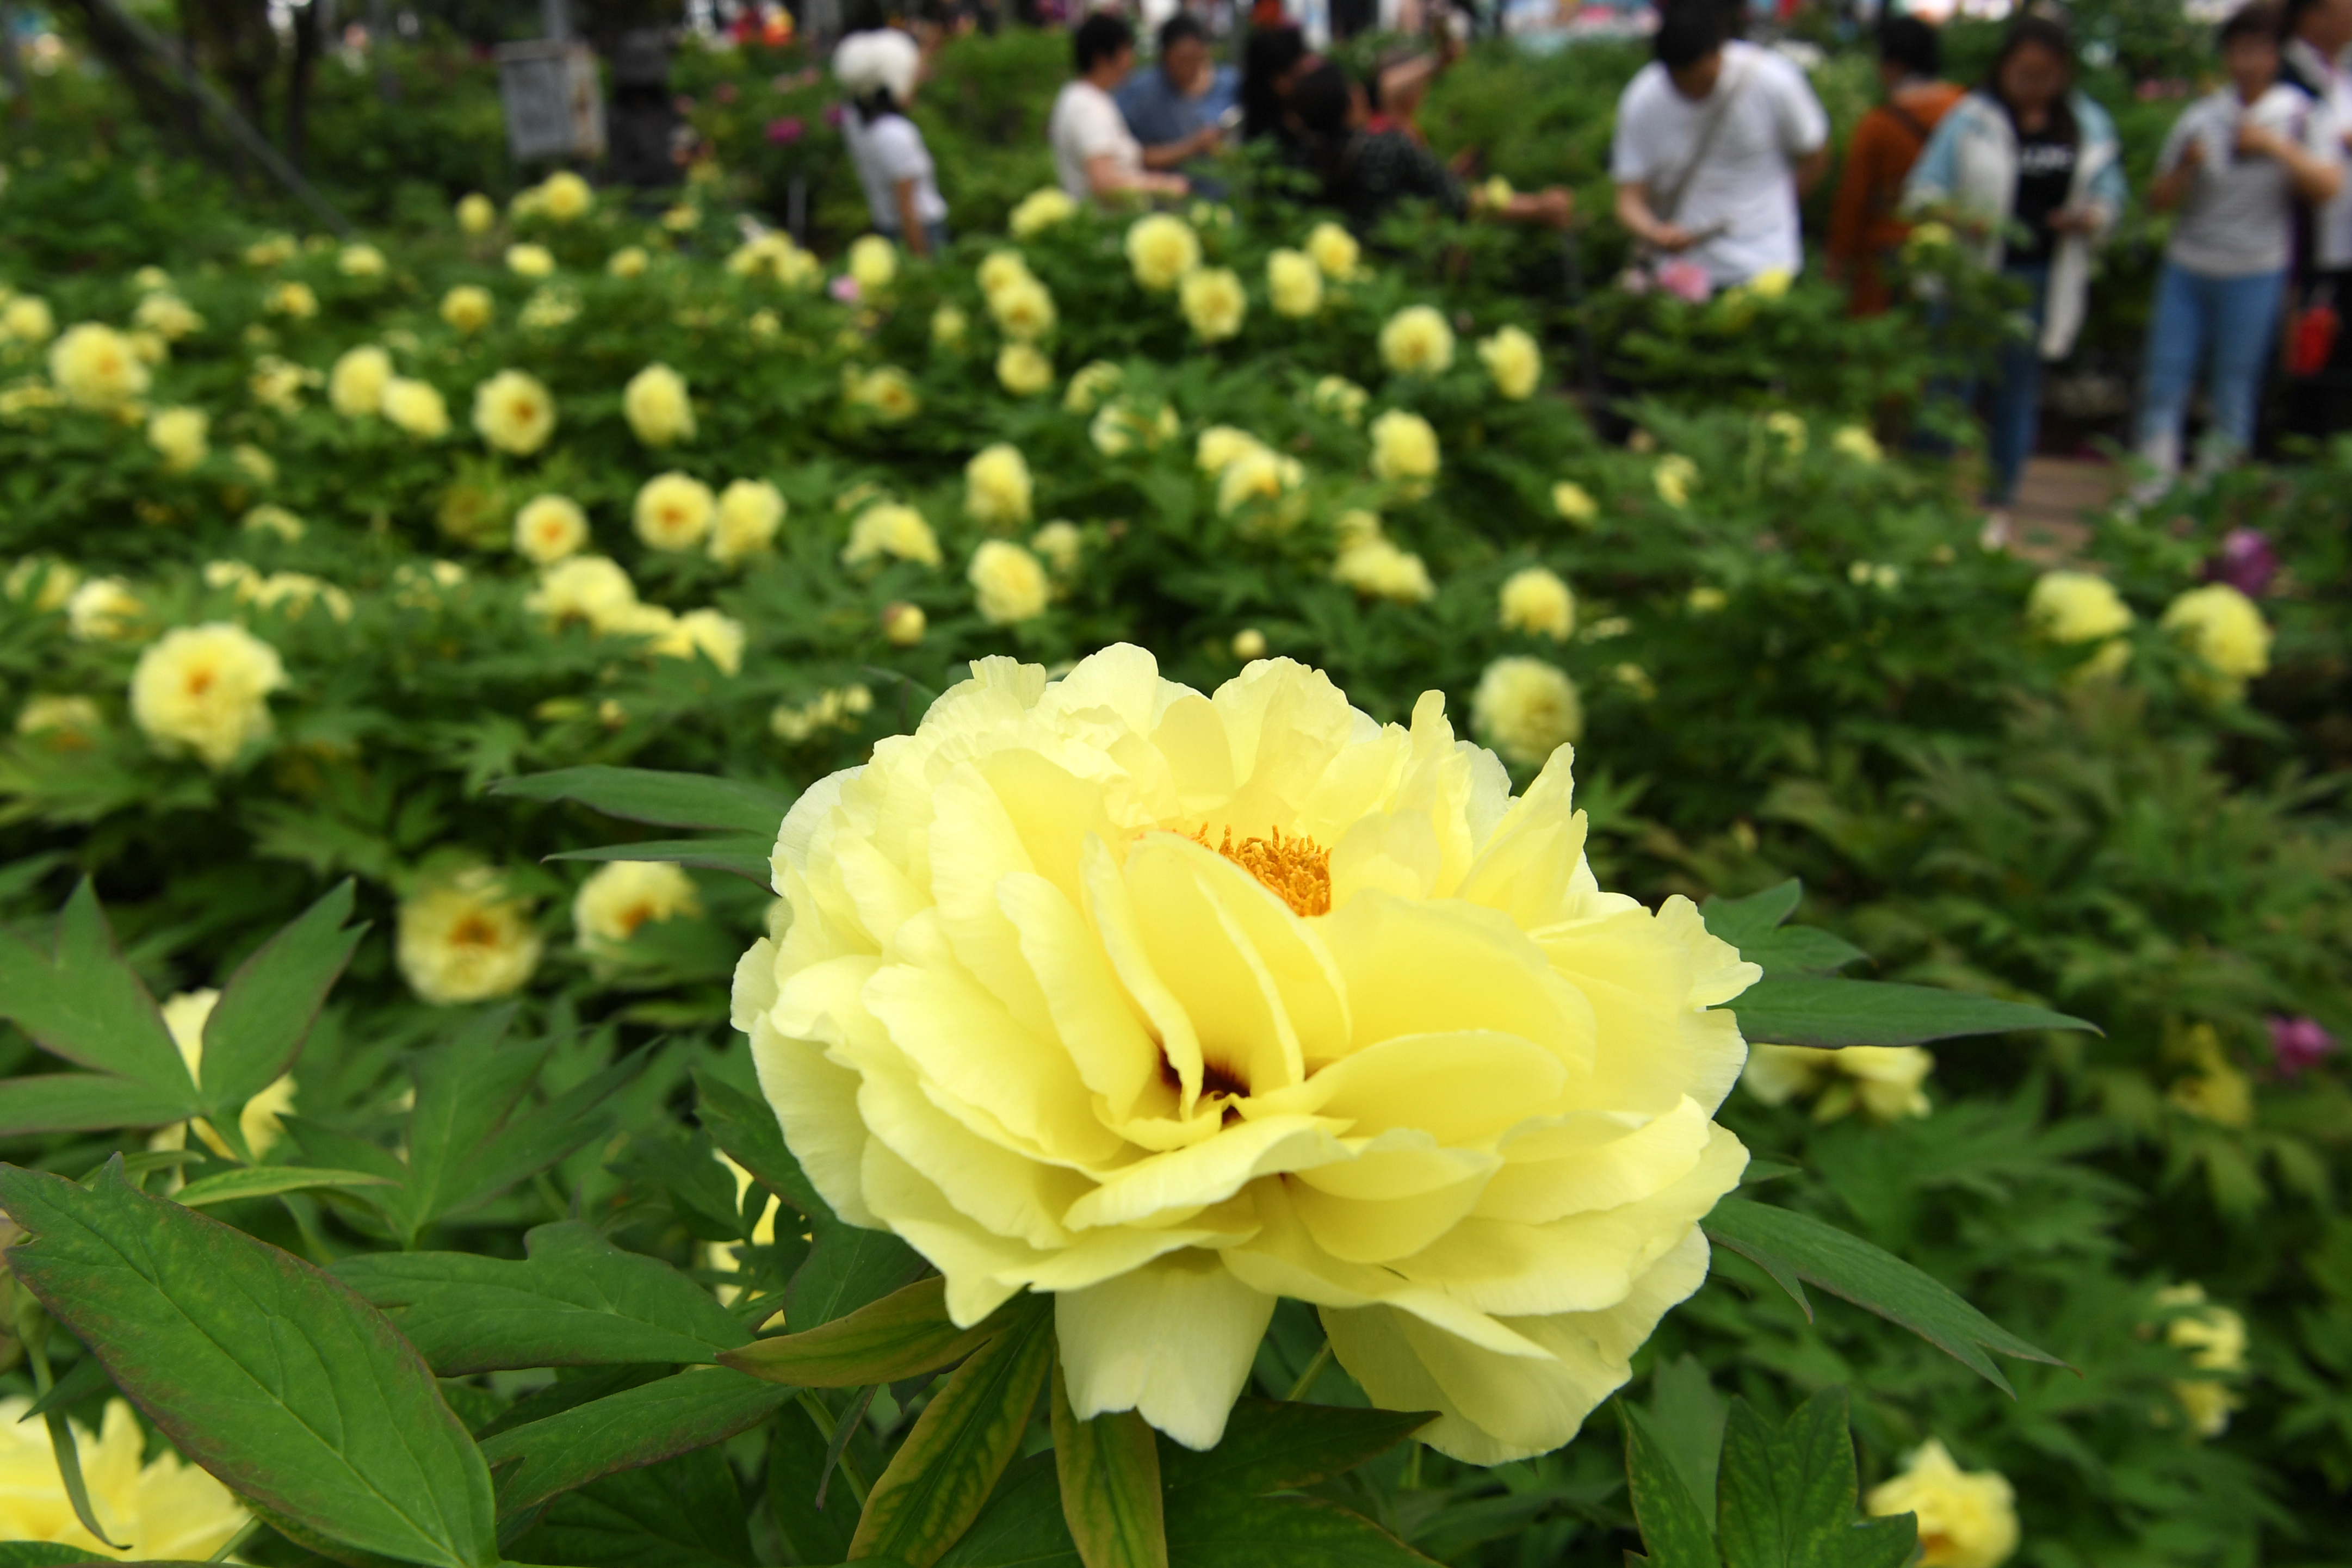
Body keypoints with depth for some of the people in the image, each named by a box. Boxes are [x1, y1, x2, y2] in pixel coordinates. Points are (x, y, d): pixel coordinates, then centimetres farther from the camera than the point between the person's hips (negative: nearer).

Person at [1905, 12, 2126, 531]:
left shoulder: (2089, 125, 8)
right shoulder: (1970, 119, -5)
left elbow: (2109, 191, 16)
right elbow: (1922, 190, -5)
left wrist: (2090, 217, -7)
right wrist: (1952, 216, -26)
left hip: (2044, 282, 4)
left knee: (2019, 391, 11)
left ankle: (1998, 506, 23)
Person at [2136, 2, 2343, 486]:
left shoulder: (2305, 116, 3)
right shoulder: (2201, 116, 8)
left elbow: (2327, 187, -10)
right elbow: (2159, 200, 7)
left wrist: (2276, 146, -19)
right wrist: (2185, 166, -12)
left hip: (2254, 272, -2)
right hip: (2187, 268, 2)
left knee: (2234, 394, 2)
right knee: (2165, 379, -1)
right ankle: (2152, 490, 3)